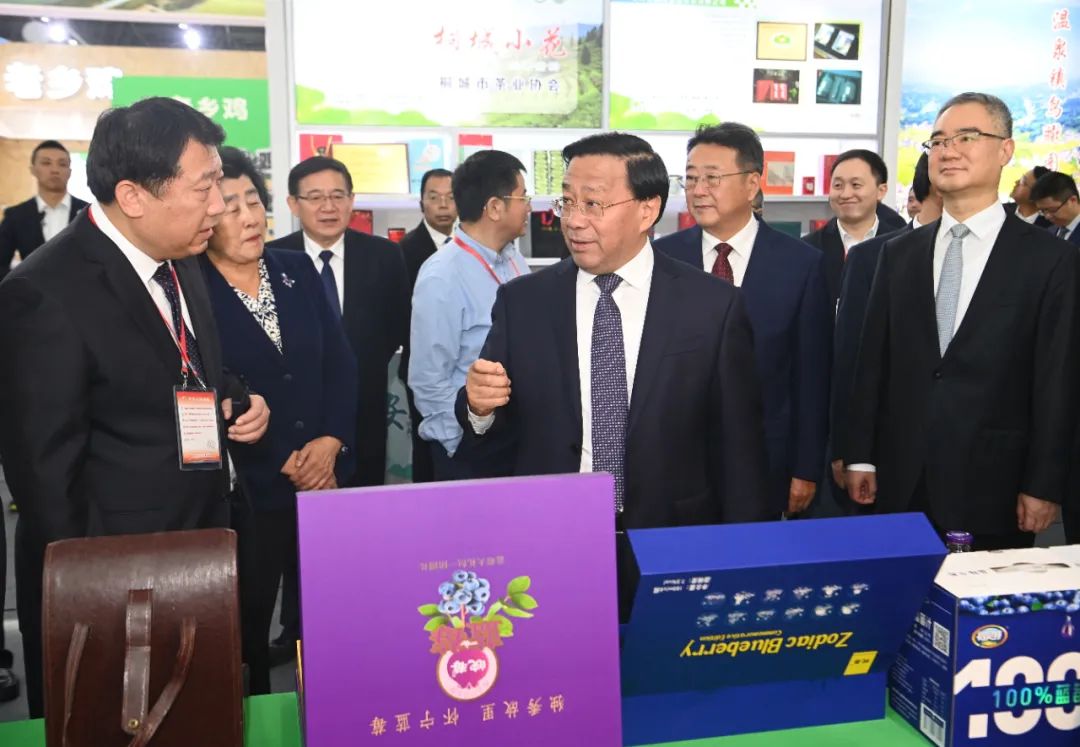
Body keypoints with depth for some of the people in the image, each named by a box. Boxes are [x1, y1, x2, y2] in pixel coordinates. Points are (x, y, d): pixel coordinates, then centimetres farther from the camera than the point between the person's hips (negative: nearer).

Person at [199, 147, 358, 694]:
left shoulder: (297, 270, 7)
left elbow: (341, 362, 7)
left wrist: (330, 442, -7)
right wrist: (282, 463, -10)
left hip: (325, 478, 4)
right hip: (244, 491, -4)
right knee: (245, 628, 11)